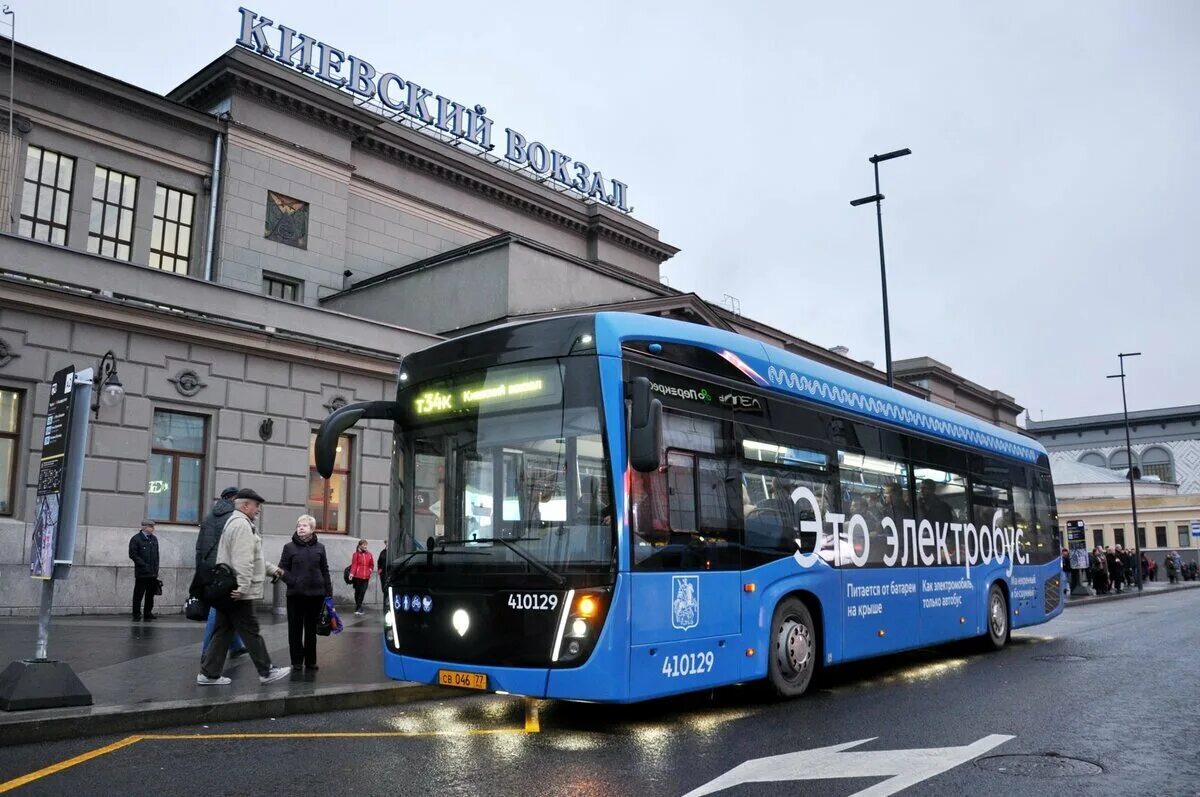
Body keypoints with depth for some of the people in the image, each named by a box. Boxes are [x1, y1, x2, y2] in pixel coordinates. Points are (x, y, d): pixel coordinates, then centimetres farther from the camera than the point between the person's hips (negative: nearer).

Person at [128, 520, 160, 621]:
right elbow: (133, 554, -10)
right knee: (138, 594, 0)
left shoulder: (154, 539, 15)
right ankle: (137, 614, 7)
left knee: (150, 594, 10)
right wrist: (144, 565, -15)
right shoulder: (136, 539, -4)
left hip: (153, 573, 6)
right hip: (141, 573, -6)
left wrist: (156, 568, 9)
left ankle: (148, 613, 18)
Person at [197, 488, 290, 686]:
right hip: (238, 593, -10)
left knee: (224, 632, 13)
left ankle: (209, 674, 16)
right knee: (251, 632, -2)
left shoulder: (234, 522, 21)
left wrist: (272, 569, 27)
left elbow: (252, 557, 27)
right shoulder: (242, 525, -15)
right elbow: (243, 561, -24)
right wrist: (243, 587, -26)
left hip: (227, 592, 10)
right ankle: (266, 672, 5)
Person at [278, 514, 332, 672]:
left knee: (311, 629, 9)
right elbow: (282, 569, 0)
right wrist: (293, 582, -16)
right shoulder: (289, 547, 1)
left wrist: (328, 593, 5)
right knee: (295, 629, 5)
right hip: (295, 594, -1)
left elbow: (325, 571, 9)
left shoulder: (319, 547, 6)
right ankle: (297, 661, 14)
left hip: (315, 594, 1)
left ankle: (310, 661, 17)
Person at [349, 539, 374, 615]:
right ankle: (358, 608, 19)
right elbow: (354, 564, -7)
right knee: (357, 591, 8)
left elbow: (371, 565, 19)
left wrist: (369, 571, 7)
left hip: (366, 577, 3)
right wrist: (352, 573, -16)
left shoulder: (369, 554, 9)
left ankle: (358, 608, -1)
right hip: (357, 577, -3)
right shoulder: (356, 554, -2)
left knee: (362, 592, -4)